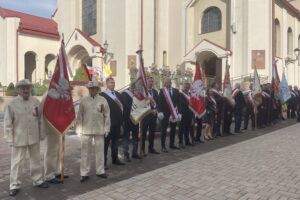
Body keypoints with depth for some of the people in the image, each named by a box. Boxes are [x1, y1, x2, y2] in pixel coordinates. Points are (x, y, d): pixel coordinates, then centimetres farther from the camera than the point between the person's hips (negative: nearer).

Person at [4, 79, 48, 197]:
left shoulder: (36, 102, 2)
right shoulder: (12, 104, -7)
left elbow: (40, 119, 7)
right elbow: (8, 123, -5)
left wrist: (42, 134, 8)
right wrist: (9, 139, -7)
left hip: (34, 137, 3)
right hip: (19, 138, -3)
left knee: (36, 160, 14)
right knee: (17, 162, 5)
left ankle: (38, 180, 30)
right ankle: (14, 185, 21)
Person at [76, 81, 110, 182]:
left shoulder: (103, 100, 2)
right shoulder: (84, 100, 4)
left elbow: (107, 116, 3)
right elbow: (80, 116, 5)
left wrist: (106, 129, 0)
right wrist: (79, 129, 1)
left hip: (99, 130, 0)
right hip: (86, 130, 0)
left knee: (100, 150, 9)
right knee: (85, 151, 5)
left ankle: (100, 171, 23)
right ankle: (84, 173, 16)